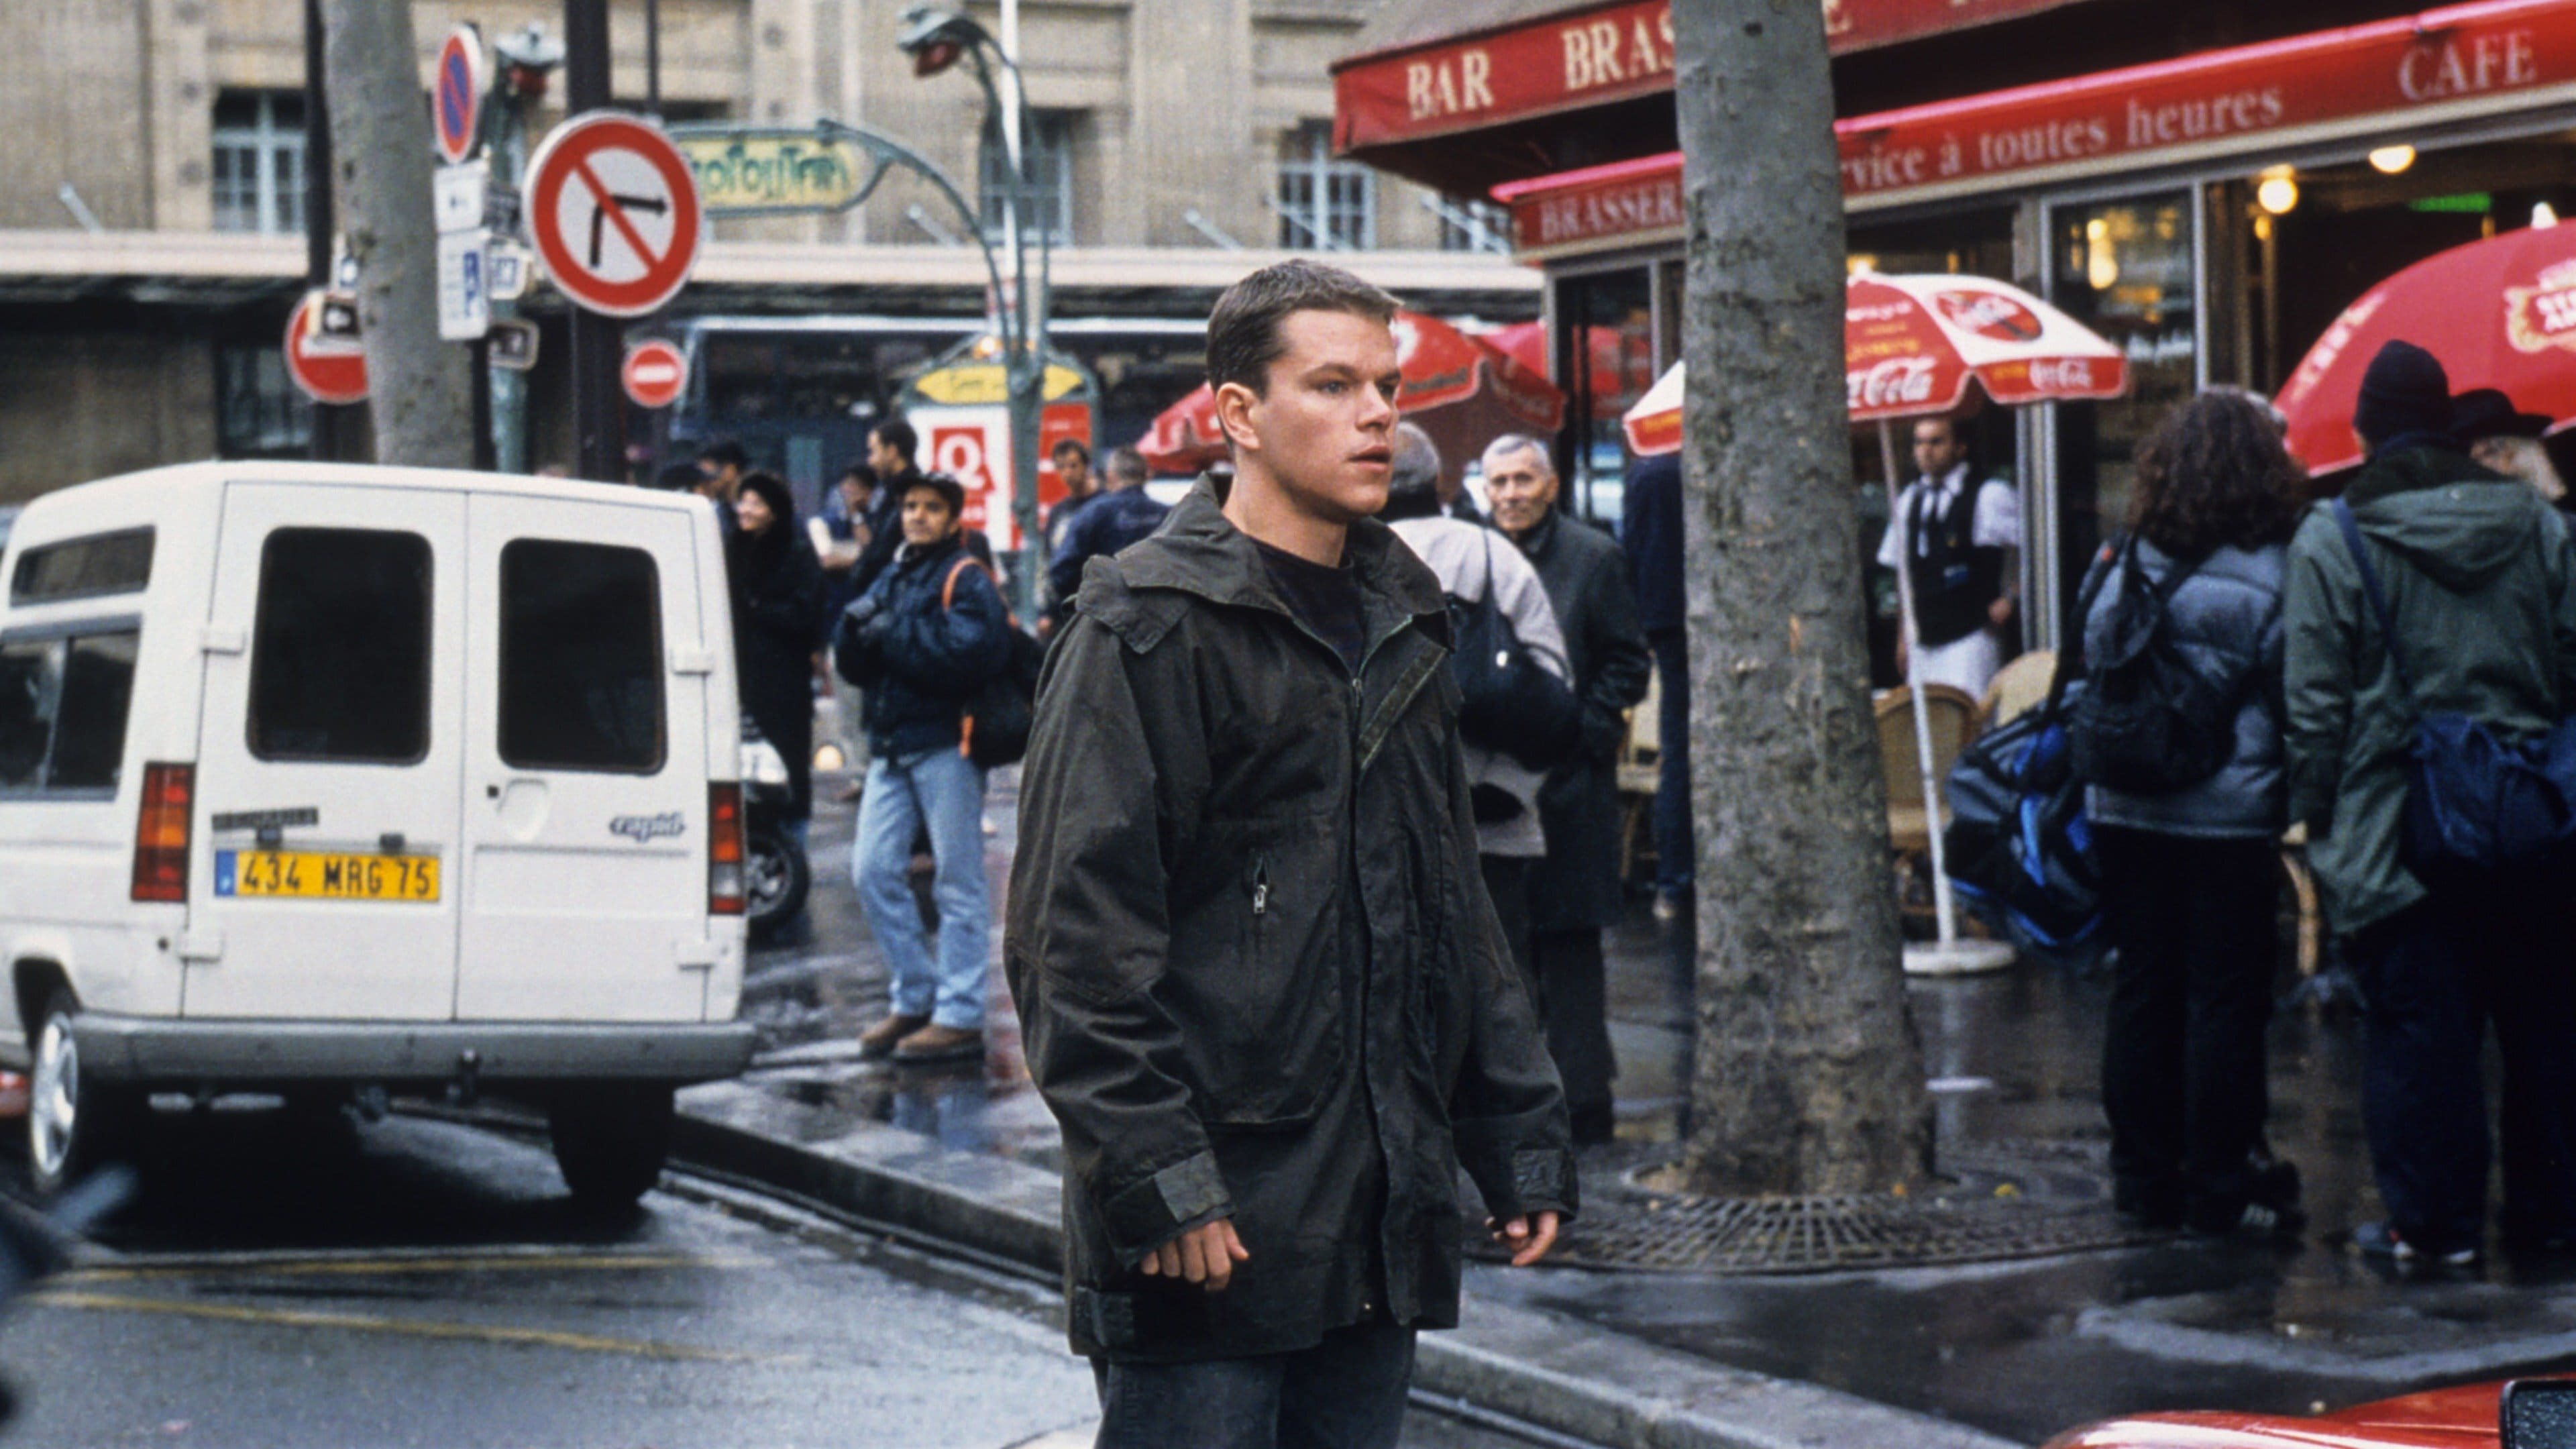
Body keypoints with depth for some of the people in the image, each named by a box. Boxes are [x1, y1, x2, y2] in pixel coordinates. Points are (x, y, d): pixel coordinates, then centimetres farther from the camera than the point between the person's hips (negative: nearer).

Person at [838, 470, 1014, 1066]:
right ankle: (915, 998, 17)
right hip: (890, 748, 7)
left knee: (958, 883, -2)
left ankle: (960, 1016, 1)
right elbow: (852, 665, 15)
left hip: (946, 747, -7)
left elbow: (975, 651, -19)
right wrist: (856, 627, -7)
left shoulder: (967, 578, -2)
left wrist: (896, 635, -13)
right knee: (873, 872, 5)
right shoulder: (891, 578, 19)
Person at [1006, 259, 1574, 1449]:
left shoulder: (1397, 621, 16)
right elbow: (1078, 930, -14)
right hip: (1213, 1220, -7)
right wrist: (1154, 1177, -20)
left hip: (1379, 1215, 7)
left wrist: (1521, 1140, 16)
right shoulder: (1150, 626, -9)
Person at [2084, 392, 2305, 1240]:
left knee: (2142, 991, 11)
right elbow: (2295, 704, -8)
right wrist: (2297, 800, 3)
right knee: (2225, 1000, 2)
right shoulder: (2270, 580, -11)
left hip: (2126, 812, 4)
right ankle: (2219, 1190, 4)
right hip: (2230, 815, -4)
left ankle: (2144, 1177, 16)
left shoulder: (2123, 572, 1)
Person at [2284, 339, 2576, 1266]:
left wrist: (2313, 810, 1)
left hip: (2394, 831, -4)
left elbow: (2317, 703, -7)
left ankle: (2434, 1223, 5)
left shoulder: (2331, 541, -7)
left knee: (2418, 1024, 2)